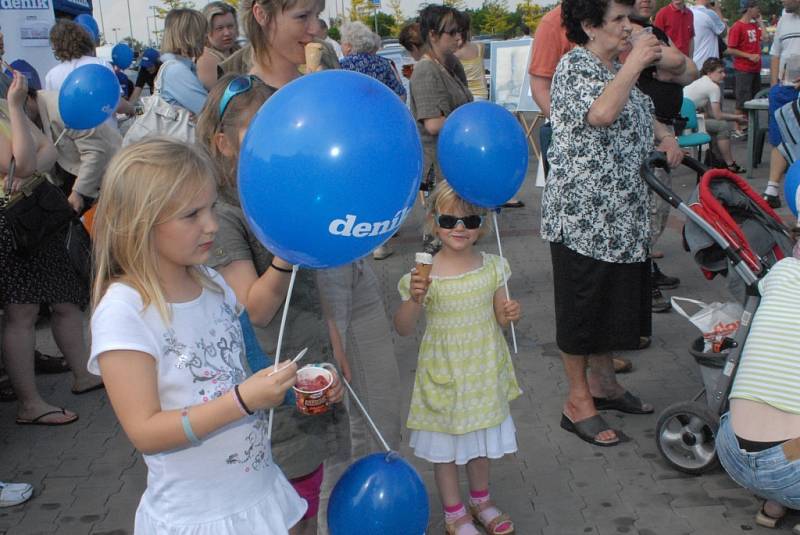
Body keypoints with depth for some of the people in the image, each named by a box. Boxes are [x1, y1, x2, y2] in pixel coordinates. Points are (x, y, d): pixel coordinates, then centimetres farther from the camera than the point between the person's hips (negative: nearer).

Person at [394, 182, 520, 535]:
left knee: (481, 437, 21)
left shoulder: (492, 267, -5)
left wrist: (509, 314, -16)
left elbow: (498, 316, 7)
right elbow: (403, 330, -14)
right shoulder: (426, 276, -18)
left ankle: (481, 500, 44)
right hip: (444, 373, -3)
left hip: (484, 370, 4)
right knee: (446, 445, 12)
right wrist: (414, 299, -32)